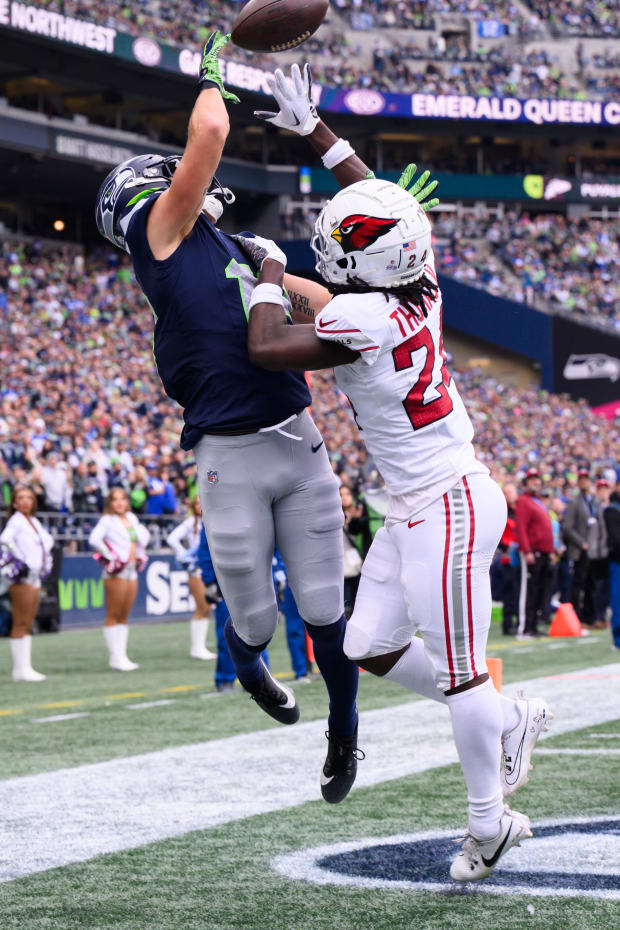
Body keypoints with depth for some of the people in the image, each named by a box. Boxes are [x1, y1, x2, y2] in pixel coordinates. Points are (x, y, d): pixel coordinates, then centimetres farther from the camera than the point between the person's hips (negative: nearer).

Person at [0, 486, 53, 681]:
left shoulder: (34, 522, 16)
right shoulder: (16, 521, -9)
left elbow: (47, 539, 32)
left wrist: (46, 561, 18)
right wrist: (18, 560, -22)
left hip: (35, 577, 8)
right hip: (21, 578, -8)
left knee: (28, 625, 9)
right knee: (20, 624, -6)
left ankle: (25, 667, 12)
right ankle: (20, 669, -6)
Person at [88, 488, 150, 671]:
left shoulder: (132, 518, 13)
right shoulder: (107, 520, -7)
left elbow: (144, 534, 30)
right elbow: (94, 539, -21)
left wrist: (138, 551, 15)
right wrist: (109, 556, -16)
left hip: (132, 570, 7)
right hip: (116, 573, -7)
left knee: (124, 616, 8)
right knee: (113, 616, -4)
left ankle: (122, 656, 11)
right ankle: (115, 657, -4)